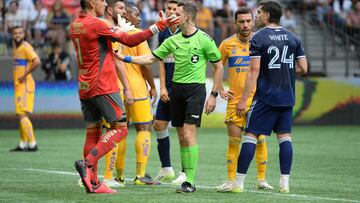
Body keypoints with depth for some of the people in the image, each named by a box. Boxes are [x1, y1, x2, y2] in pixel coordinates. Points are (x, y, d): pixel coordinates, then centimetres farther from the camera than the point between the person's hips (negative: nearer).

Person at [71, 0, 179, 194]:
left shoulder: (75, 25, 11)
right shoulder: (97, 24, -15)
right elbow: (130, 40, -14)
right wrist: (159, 26, -13)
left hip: (84, 88, 8)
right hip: (103, 87, -8)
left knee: (93, 132, 8)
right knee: (120, 128, -3)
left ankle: (93, 183, 7)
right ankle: (87, 163, -17)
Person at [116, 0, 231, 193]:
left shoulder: (204, 39, -6)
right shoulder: (173, 40, 9)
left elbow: (218, 67, -1)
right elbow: (151, 58, 12)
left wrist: (214, 95, -4)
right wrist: (125, 58, 3)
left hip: (195, 88, -6)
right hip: (176, 88, 6)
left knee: (189, 134, -13)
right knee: (181, 136, 6)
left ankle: (190, 182, -11)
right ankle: (185, 176, 13)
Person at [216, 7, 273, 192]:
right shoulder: (227, 44, 1)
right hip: (235, 99, 0)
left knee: (260, 140, 1)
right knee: (233, 141, -2)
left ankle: (261, 179, 10)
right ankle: (231, 181, 5)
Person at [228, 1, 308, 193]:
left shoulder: (258, 38, -7)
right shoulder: (293, 38, 8)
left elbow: (254, 71, -12)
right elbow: (303, 68, 7)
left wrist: (243, 99, -10)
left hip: (265, 97, -5)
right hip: (287, 98, 5)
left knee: (250, 135, -1)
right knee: (285, 137, 8)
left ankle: (238, 182, -3)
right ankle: (285, 182, 3)